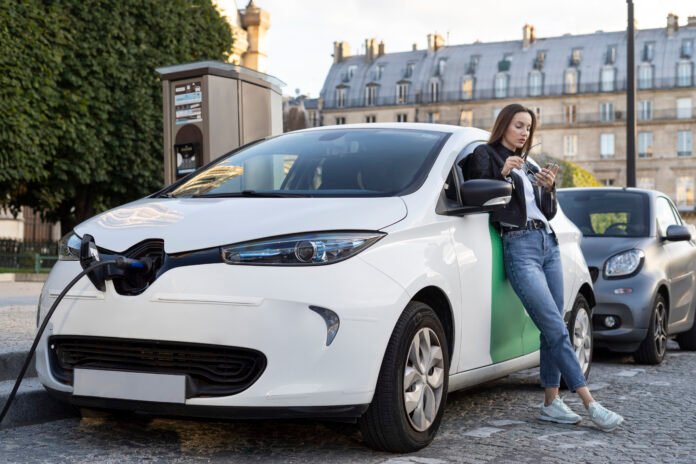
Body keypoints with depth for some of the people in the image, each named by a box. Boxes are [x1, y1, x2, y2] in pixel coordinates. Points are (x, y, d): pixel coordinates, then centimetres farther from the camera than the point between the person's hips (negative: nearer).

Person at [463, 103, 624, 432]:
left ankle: (551, 403, 7)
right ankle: (591, 405, -13)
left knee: (551, 331, 2)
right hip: (520, 247, -7)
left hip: (548, 243, 7)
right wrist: (502, 175, -14)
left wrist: (549, 188, 3)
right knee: (557, 329, -12)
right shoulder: (485, 156, 5)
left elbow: (549, 213, 21)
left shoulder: (529, 167, 24)